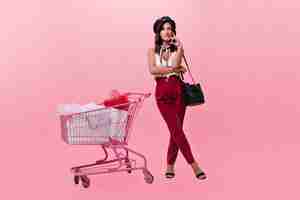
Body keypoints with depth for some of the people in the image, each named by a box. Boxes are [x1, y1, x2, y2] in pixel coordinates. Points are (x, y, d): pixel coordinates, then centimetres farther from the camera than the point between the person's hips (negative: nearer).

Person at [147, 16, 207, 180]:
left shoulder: (178, 48, 10)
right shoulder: (152, 51, 11)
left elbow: (175, 65, -9)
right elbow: (152, 70, -7)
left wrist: (179, 48, -13)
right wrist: (173, 70, -7)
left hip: (178, 90, 1)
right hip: (162, 92, 0)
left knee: (175, 130, 0)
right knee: (176, 129, -8)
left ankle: (170, 165, 14)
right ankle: (194, 165, -6)